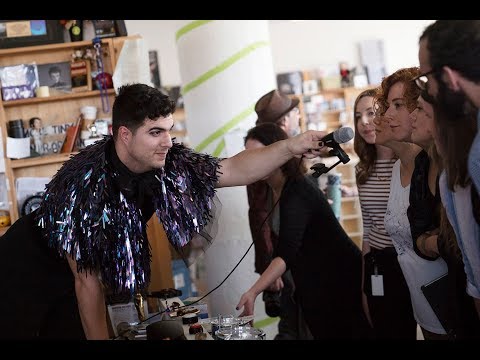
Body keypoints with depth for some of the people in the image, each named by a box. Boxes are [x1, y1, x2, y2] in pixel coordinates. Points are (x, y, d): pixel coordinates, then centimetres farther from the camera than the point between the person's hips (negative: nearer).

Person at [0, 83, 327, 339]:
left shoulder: (167, 163, -19)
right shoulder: (85, 183, -35)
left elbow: (234, 170, -13)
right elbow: (86, 281, -27)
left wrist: (291, 146, -28)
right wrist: (100, 338, -21)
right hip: (27, 270, -5)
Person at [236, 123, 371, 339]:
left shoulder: (298, 192, -25)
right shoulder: (272, 190, 3)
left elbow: (287, 253, -35)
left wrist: (253, 292, -44)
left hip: (340, 280, -8)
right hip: (312, 285, 8)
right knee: (320, 333, 16)